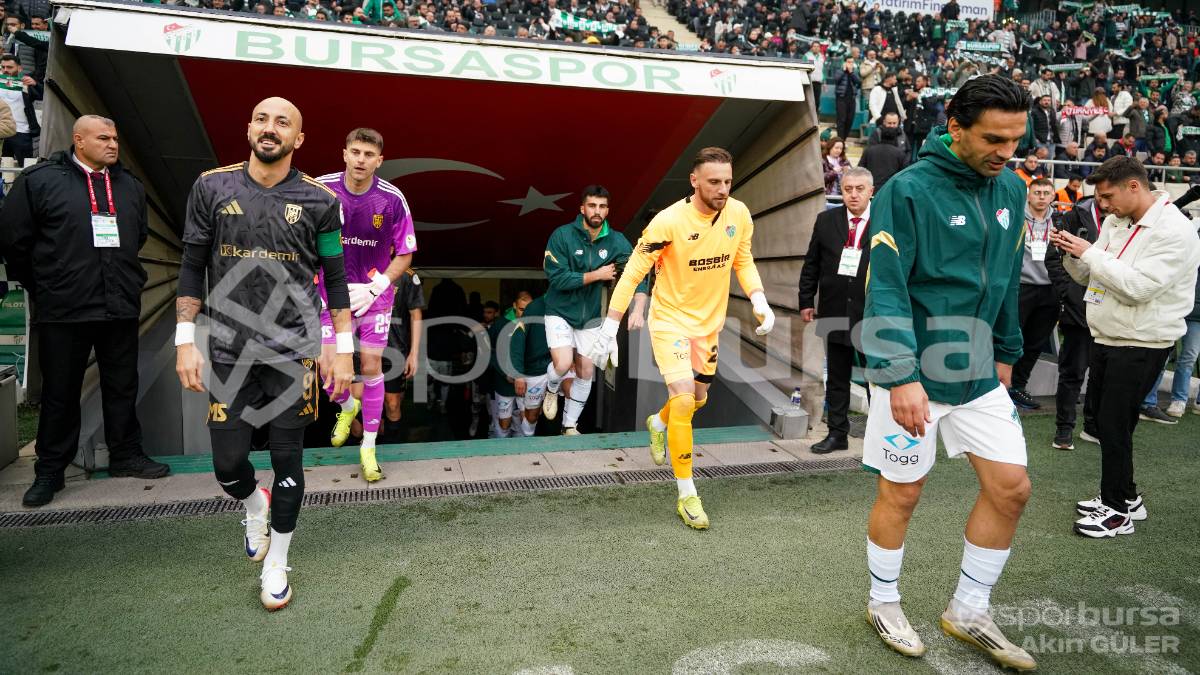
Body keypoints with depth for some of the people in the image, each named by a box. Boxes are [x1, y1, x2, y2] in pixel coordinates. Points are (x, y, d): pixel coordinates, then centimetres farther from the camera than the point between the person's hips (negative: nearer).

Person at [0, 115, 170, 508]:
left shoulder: (130, 186, 11)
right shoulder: (39, 180, -4)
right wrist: (41, 287, 5)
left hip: (121, 309, 4)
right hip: (62, 311, -4)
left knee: (123, 387, 12)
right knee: (60, 393, 6)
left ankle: (126, 456, 26)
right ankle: (49, 471, 18)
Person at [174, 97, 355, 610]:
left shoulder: (319, 201, -1)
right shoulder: (212, 188, 2)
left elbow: (335, 279, 3)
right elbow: (192, 267, 6)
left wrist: (344, 350, 0)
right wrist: (185, 341, 0)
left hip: (294, 347, -1)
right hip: (230, 350, 1)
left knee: (287, 461, 5)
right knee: (227, 463, 6)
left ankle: (276, 565, 24)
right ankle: (255, 505, 42)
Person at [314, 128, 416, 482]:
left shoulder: (392, 198, -12)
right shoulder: (322, 189, -10)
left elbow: (405, 253, -3)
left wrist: (375, 287, -13)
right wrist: (320, 283, -5)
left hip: (374, 294, 0)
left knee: (371, 366, 2)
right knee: (328, 366, -6)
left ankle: (368, 447, 18)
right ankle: (348, 406, 32)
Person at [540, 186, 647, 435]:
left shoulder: (616, 241, -8)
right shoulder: (563, 235, -17)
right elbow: (557, 277, -23)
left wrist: (638, 309, -34)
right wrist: (597, 275, -21)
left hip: (590, 316, 4)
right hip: (560, 312, -4)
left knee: (586, 373, 7)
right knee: (563, 364, -19)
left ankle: (569, 426, 25)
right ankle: (551, 389, 18)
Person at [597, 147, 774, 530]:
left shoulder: (739, 214, -8)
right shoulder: (669, 221, -23)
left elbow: (744, 261, 7)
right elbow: (634, 271, -17)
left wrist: (758, 300, -9)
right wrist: (611, 325, -19)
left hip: (709, 323, 6)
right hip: (670, 320, -5)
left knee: (698, 399, 18)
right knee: (683, 399, -17)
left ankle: (658, 424, 55)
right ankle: (687, 495, -2)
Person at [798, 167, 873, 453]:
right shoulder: (826, 220, 5)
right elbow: (811, 264, 8)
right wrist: (806, 301, 5)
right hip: (835, 313, 3)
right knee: (836, 378, 12)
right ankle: (837, 433, 23)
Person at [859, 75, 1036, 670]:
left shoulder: (1011, 189, 6)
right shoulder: (908, 191, -16)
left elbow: (1007, 281, 17)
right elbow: (886, 290, -20)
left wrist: (1005, 353, 20)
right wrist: (901, 376, -27)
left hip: (979, 374, 7)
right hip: (914, 375, -7)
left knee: (1010, 487, 8)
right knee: (902, 492, 6)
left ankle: (968, 613, 27)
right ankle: (884, 604, 30)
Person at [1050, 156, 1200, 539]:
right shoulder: (1115, 222, 10)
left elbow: (1139, 287, -25)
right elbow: (1088, 276, 16)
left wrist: (1090, 252, -21)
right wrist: (1073, 254, -4)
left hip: (1142, 345, -8)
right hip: (1108, 337, 8)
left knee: (1114, 424, -5)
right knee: (1104, 419, 14)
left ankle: (1118, 511, 9)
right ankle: (1125, 497, 30)